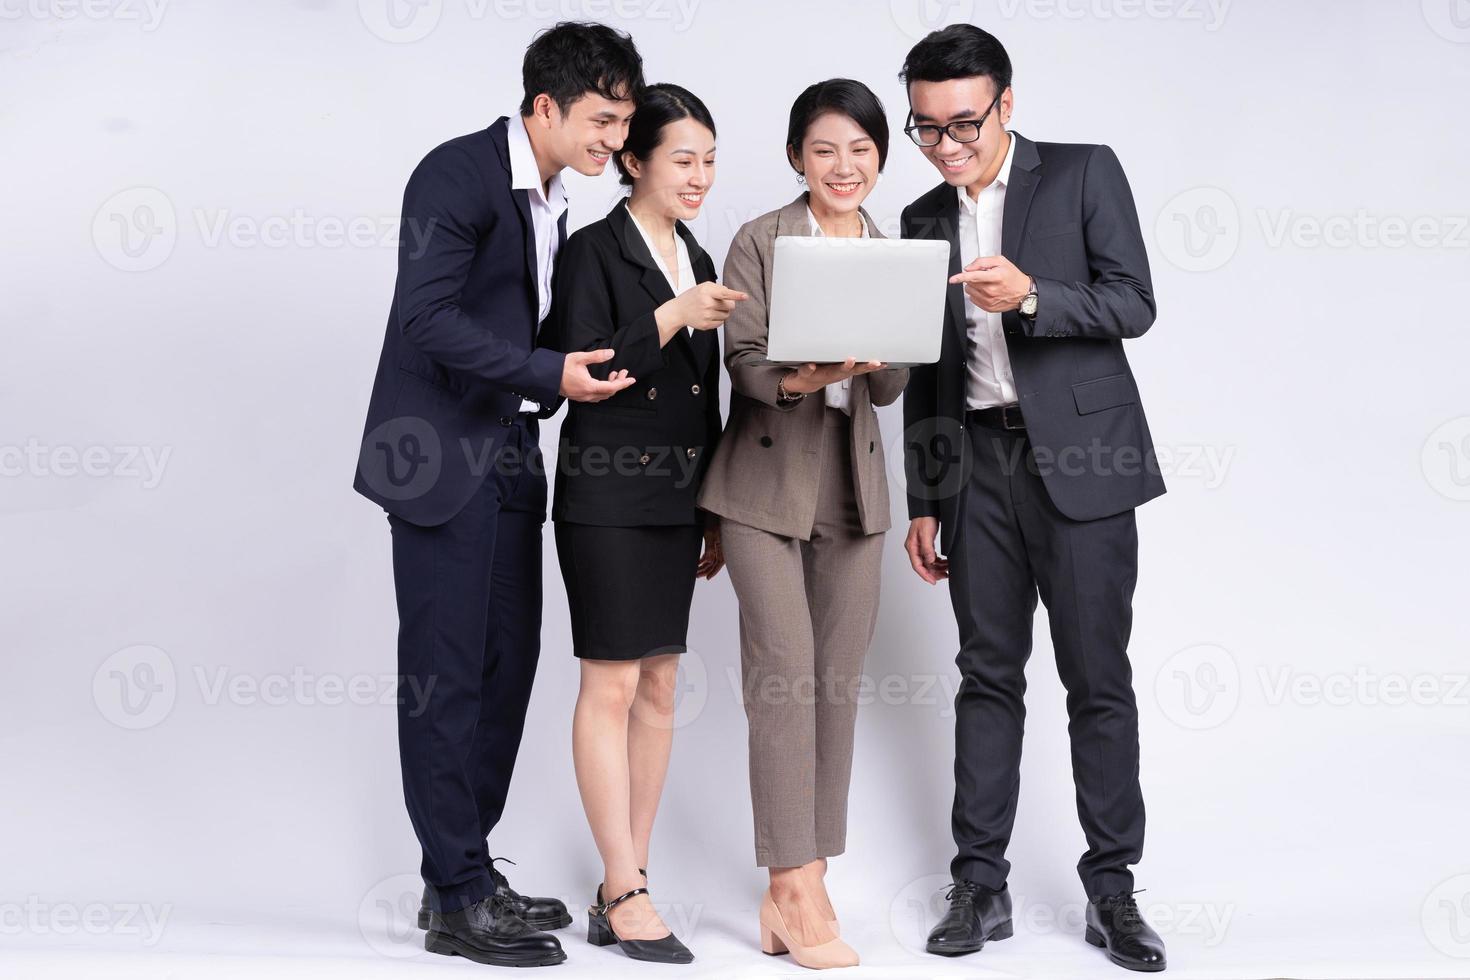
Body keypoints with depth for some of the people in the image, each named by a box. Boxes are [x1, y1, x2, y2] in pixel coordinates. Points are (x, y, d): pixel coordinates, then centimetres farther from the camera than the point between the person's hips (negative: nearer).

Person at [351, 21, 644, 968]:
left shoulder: (551, 201, 14)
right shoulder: (458, 173, -13)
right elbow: (427, 318, -21)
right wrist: (553, 374, -25)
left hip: (509, 457, 9)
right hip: (440, 460, -9)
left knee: (507, 666, 10)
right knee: (447, 673, -4)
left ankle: (466, 871, 21)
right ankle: (457, 899, 4)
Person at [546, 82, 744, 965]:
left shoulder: (697, 261, 15)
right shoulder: (594, 251, -6)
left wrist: (716, 516, 17)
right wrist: (670, 320, -23)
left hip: (675, 500, 8)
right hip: (608, 496, -7)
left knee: (659, 688, 8)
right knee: (612, 688, -6)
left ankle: (623, 887, 15)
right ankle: (626, 894, 0)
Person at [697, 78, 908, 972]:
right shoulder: (760, 243, -2)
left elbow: (891, 389, 3)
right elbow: (744, 362, -9)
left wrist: (877, 359, -21)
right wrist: (804, 377, -29)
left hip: (851, 489, 5)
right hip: (767, 482, -4)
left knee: (839, 687, 5)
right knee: (785, 678, -11)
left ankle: (795, 895, 13)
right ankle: (800, 892, -6)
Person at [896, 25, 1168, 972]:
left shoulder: (1087, 174, 1)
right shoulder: (924, 220, 13)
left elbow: (1134, 304, -7)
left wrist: (1032, 296, -23)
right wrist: (922, 501, 13)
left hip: (1080, 460, -4)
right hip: (976, 465, 4)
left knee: (1099, 679, -1)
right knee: (988, 675, 5)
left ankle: (1112, 890, 8)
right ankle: (981, 887, 11)